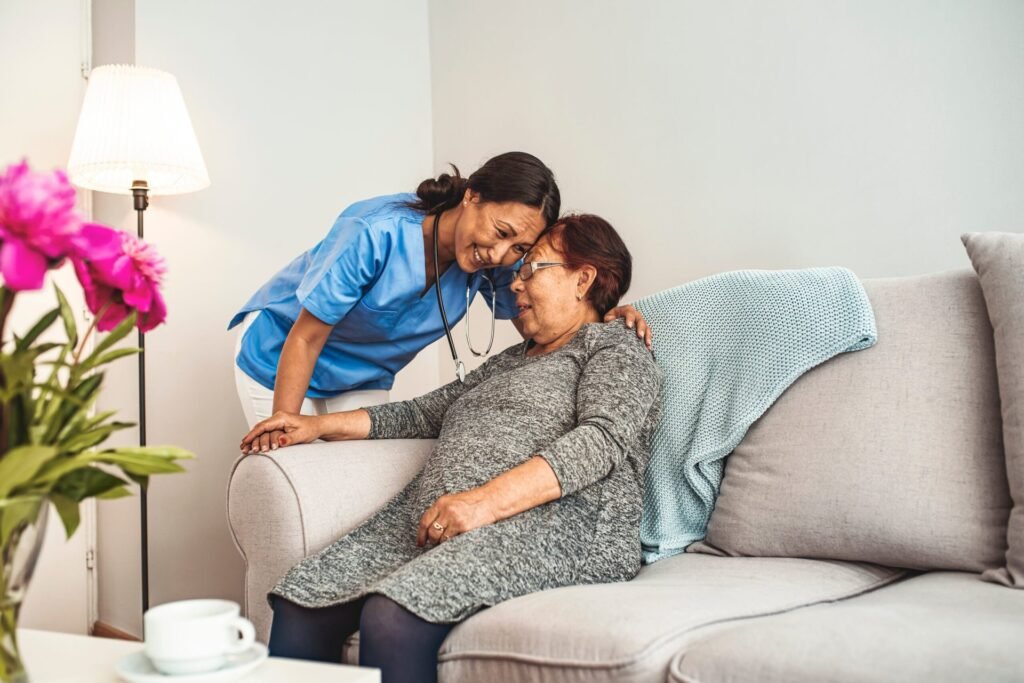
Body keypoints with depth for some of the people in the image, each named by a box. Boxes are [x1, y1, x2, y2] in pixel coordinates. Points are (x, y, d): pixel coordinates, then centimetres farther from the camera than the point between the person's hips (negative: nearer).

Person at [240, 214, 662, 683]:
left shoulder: (615, 346, 9)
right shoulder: (509, 361, 33)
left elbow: (604, 439, -9)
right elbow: (426, 414, 32)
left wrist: (486, 501, -21)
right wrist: (321, 425, 19)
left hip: (550, 526, -7)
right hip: (433, 523, 8)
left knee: (392, 618, -33)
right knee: (299, 605, -15)